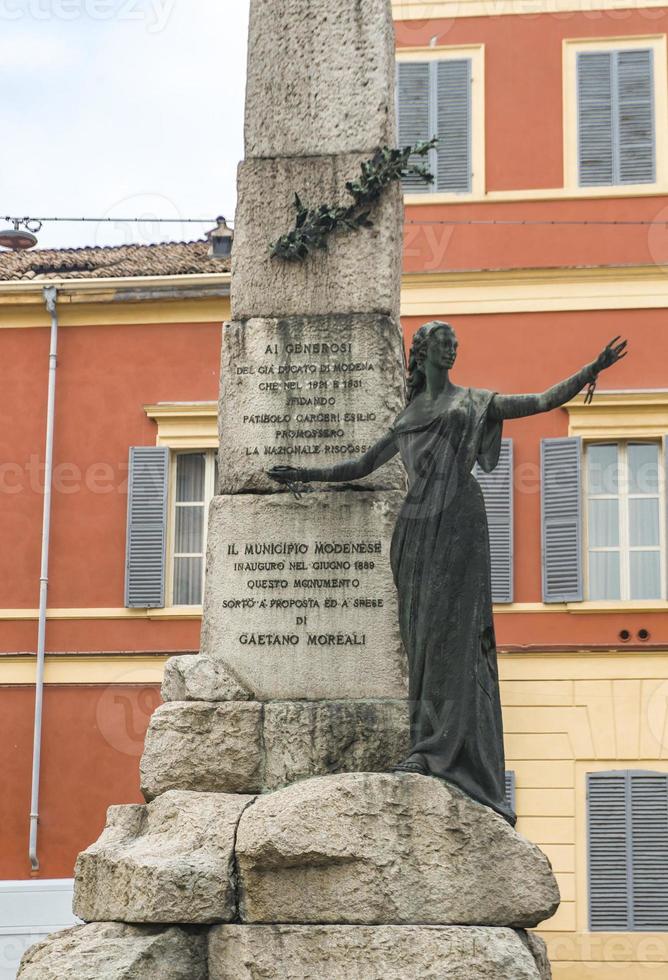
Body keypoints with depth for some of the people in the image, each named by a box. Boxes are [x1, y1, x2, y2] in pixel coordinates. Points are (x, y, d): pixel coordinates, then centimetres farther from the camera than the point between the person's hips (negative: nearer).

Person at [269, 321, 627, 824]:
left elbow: (546, 401, 5)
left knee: (449, 629, -15)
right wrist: (304, 475, 22)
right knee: (426, 636, -1)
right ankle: (457, 758, -1)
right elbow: (362, 466, 28)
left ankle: (438, 746, -21)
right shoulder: (407, 417, 23)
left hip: (459, 522, -4)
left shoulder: (477, 401, 13)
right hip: (417, 527, 4)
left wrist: (593, 368, -8)